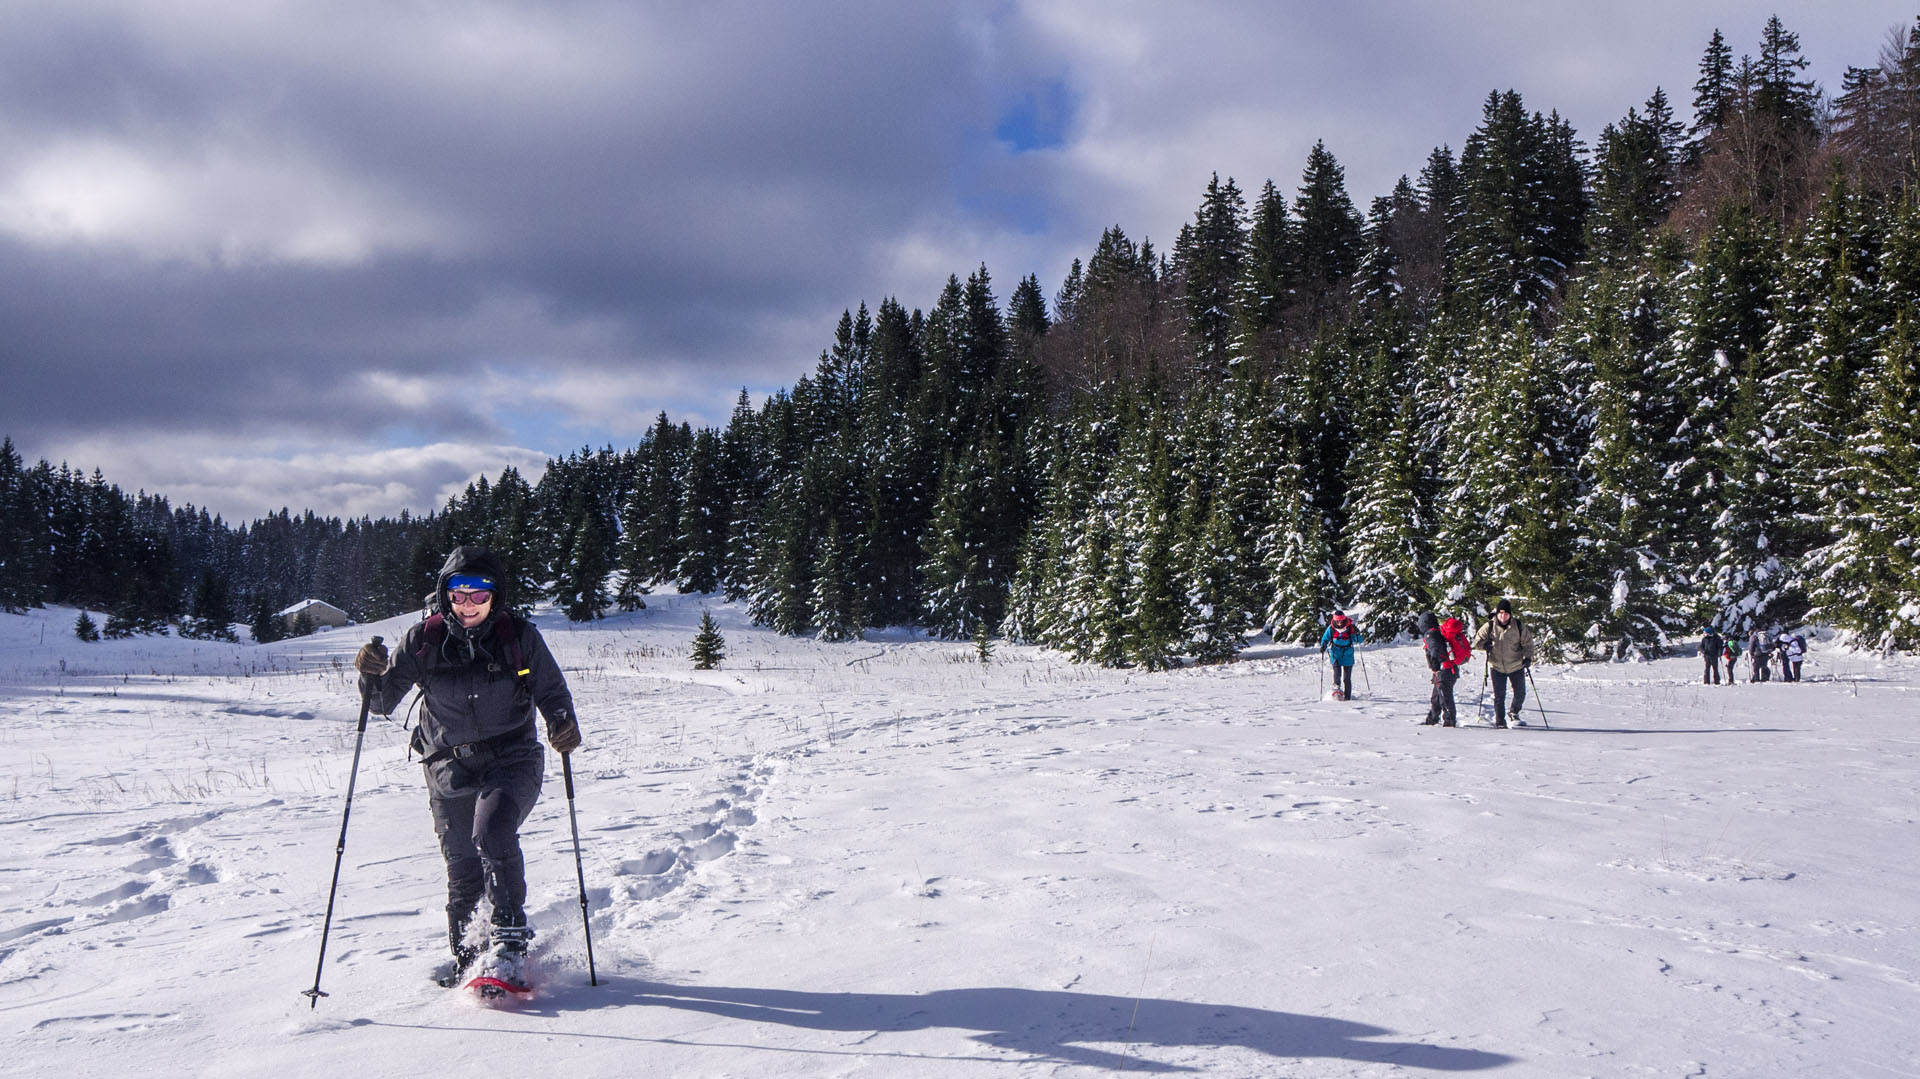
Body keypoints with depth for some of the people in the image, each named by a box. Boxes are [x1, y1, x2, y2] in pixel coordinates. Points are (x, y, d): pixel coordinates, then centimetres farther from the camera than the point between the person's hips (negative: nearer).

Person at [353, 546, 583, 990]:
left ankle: (509, 945, -19)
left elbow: (551, 690, 4)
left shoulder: (519, 636, -4)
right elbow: (383, 702, 2)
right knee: (462, 868, 3)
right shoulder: (424, 639, -1)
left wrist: (563, 722, -17)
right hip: (450, 767, 2)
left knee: (492, 833, -27)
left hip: (512, 761, -2)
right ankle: (466, 957, 24)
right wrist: (372, 674, -19)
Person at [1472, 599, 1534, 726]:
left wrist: (1528, 657, -14)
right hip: (1497, 667, -1)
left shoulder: (1519, 626, -7)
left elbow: (1527, 642, 0)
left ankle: (1513, 713, 35)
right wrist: (1484, 644, -21)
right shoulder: (1489, 626, -8)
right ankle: (1499, 720, 12)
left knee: (1520, 694, 9)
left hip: (1516, 666, 1)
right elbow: (1477, 640, 1)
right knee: (1499, 695, -1)